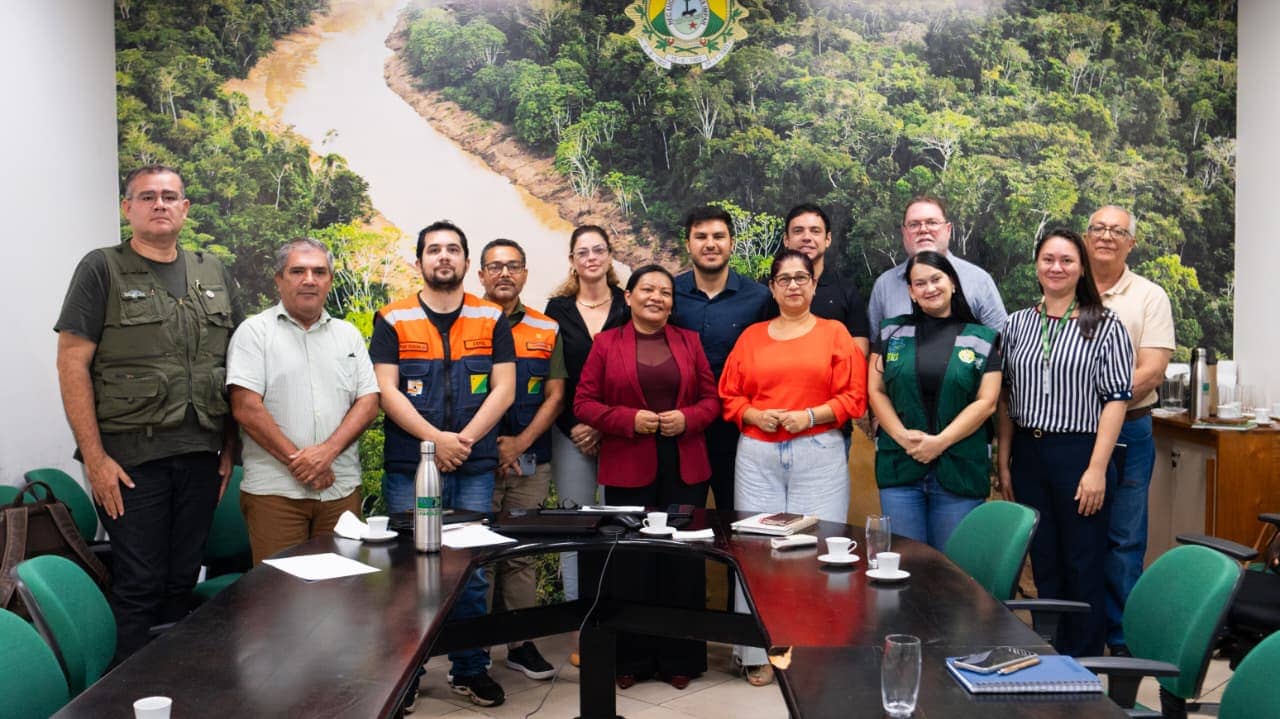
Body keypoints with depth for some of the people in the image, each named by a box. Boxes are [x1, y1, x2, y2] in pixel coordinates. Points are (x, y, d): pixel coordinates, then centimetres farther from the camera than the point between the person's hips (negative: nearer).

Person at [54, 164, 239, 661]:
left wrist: (230, 447, 8)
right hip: (130, 459, -4)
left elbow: (236, 368, 14)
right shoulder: (103, 270, -1)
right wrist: (95, 457, -12)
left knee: (183, 581, 11)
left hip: (200, 457, 4)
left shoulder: (214, 275, 12)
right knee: (138, 585, 0)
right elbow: (72, 364, -6)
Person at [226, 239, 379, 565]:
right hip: (274, 489, -3)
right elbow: (246, 407, -8)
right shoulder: (255, 331, 2)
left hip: (341, 489, 4)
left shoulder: (348, 335, 15)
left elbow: (368, 402, 7)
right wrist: (296, 460, -10)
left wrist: (327, 451, -9)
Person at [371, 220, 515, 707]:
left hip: (474, 469, 1)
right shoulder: (393, 321, 4)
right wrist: (435, 438, -15)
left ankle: (470, 670, 19)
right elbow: (386, 391, -5)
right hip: (408, 468, -1)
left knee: (471, 573, 6)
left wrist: (464, 439, -11)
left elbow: (503, 389, 1)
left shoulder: (492, 320, 7)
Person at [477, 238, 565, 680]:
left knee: (523, 554, 8)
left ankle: (521, 642, 17)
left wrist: (520, 443, -7)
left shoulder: (547, 332, 9)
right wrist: (488, 445, -8)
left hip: (530, 460, 3)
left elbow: (555, 396, 5)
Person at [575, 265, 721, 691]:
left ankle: (679, 657, 17)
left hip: (684, 468, 2)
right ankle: (631, 659, 15)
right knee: (632, 562, 2)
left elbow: (711, 399, 10)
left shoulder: (689, 341, 10)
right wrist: (629, 419, -14)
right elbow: (584, 402, 0)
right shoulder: (606, 343, 3)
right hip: (627, 468, -2)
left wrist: (686, 418, -10)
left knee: (683, 561, 4)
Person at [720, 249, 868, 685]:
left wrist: (810, 415, -12)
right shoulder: (751, 337, 12)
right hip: (758, 456, 2)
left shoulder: (835, 333, 6)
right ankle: (759, 652, 9)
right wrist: (757, 415, -8)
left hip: (819, 455, -2)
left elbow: (853, 398, 0)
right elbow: (730, 396, 11)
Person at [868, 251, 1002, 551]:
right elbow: (876, 391, 6)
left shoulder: (981, 338, 6)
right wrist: (902, 436, -10)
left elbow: (986, 402, -2)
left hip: (960, 470, -1)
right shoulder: (892, 332, 10)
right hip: (899, 468, 1)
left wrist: (940, 442, -11)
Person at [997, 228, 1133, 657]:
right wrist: (1004, 462, 7)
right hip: (1028, 455, 4)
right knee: (1043, 563, 12)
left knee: (1083, 567, 3)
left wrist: (1097, 468, -14)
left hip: (1079, 454, -4)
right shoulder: (1017, 324, 9)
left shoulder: (1104, 326, -3)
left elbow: (1116, 399, -7)